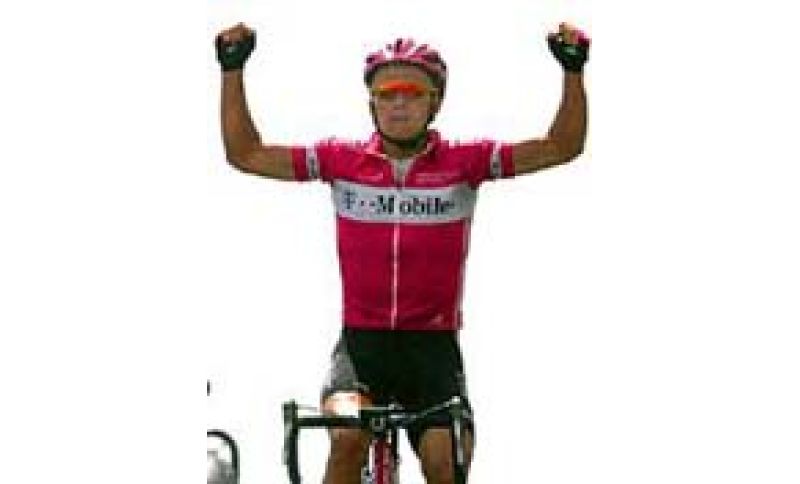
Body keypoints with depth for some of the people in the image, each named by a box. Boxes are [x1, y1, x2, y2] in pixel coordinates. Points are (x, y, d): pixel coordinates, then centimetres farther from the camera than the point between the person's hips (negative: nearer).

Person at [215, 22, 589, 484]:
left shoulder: (464, 163, 1)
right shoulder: (342, 160, 3)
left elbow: (561, 148, -4)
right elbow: (246, 153, 4)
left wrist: (573, 70, -17)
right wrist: (233, 69, -4)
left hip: (433, 344, 0)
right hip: (362, 341, 0)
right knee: (348, 435, -28)